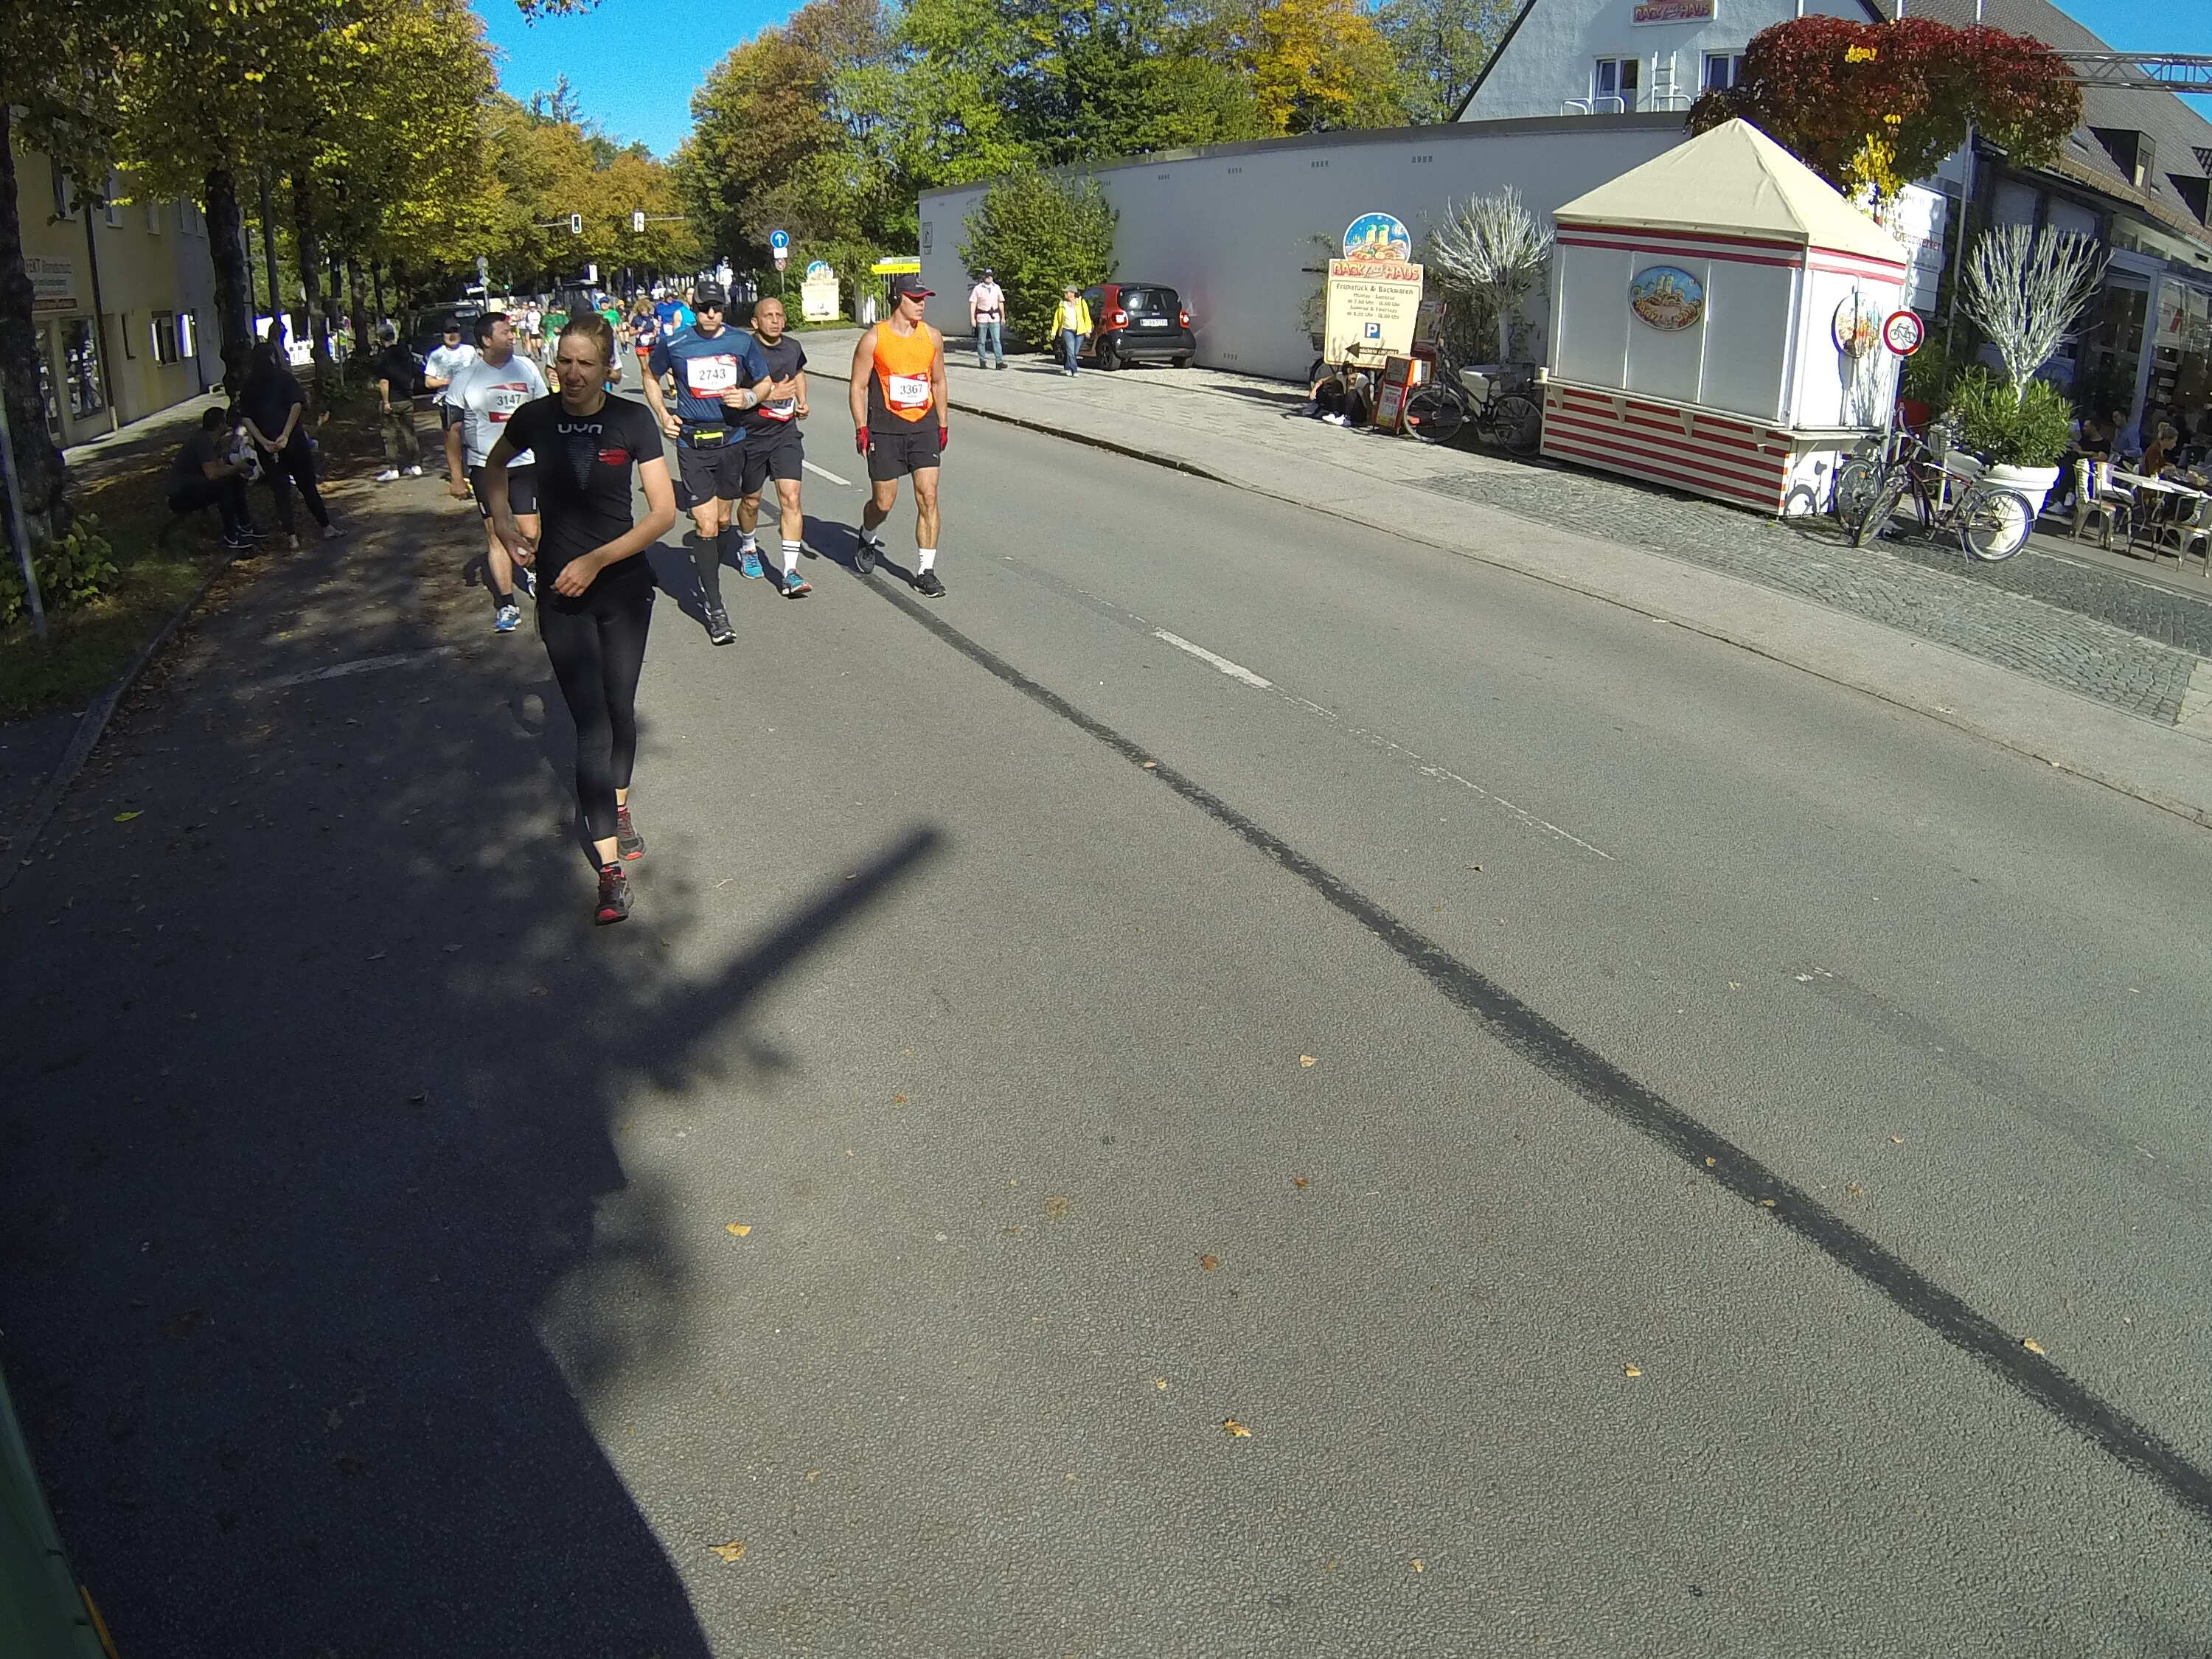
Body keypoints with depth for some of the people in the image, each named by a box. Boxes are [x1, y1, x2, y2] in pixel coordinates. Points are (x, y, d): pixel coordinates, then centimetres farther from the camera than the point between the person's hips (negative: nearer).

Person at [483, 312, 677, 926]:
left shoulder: (633, 420, -9)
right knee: (591, 724, -5)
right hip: (560, 595, 0)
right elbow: (495, 466, 17)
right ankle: (610, 866, -5)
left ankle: (618, 807, 41)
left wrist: (595, 560, -17)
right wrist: (502, 517, 1)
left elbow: (663, 511, -12)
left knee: (619, 710, 13)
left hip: (624, 586, 0)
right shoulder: (536, 417, -5)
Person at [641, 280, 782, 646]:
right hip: (692, 443, -2)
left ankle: (706, 570, 41)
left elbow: (764, 384, 13)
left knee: (722, 521, 13)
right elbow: (651, 377, 16)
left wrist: (750, 398, -9)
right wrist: (663, 415, 2)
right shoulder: (674, 344, -1)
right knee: (706, 525, -9)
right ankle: (714, 608, -4)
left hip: (731, 440, 2)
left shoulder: (741, 342, 2)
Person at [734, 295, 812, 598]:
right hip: (751, 435, -3)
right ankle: (747, 547, 45)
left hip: (786, 434, 3)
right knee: (751, 500, 14)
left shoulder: (793, 347, 5)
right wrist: (772, 393, -28)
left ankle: (790, 572, -11)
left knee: (791, 498, -10)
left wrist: (802, 402, 13)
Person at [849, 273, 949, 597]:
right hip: (885, 430, -3)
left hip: (924, 428, 3)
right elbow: (859, 386, -1)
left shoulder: (932, 337, 6)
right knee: (884, 502, 4)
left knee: (928, 497, -7)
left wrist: (942, 425, 15)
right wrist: (861, 428, -8)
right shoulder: (874, 339, -5)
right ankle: (867, 537, 40)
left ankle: (925, 571, -1)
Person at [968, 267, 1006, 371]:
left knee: (997, 340, -6)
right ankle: (982, 362, 13)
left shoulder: (996, 288, 9)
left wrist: (1003, 317, 18)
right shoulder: (978, 288, -2)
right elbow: (973, 304, -3)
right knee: (981, 341, 4)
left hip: (994, 317, 2)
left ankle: (999, 362, -11)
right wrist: (972, 318, -10)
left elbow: (1001, 303, 17)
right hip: (982, 317, -2)